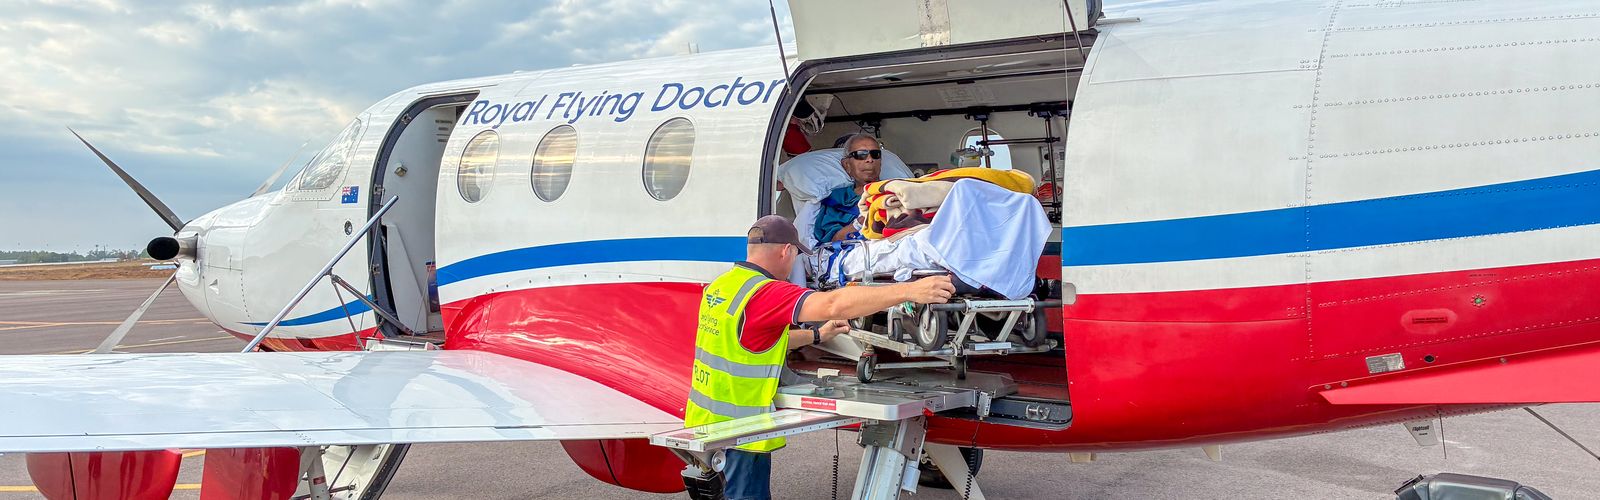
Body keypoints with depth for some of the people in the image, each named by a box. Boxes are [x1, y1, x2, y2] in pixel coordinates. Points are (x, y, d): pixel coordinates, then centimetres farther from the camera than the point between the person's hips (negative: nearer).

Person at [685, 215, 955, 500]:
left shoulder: (720, 285, 9)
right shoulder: (765, 293, -20)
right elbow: (834, 304, -33)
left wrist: (816, 336, 24)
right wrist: (909, 291, -36)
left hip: (703, 421, 9)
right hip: (737, 431, -9)